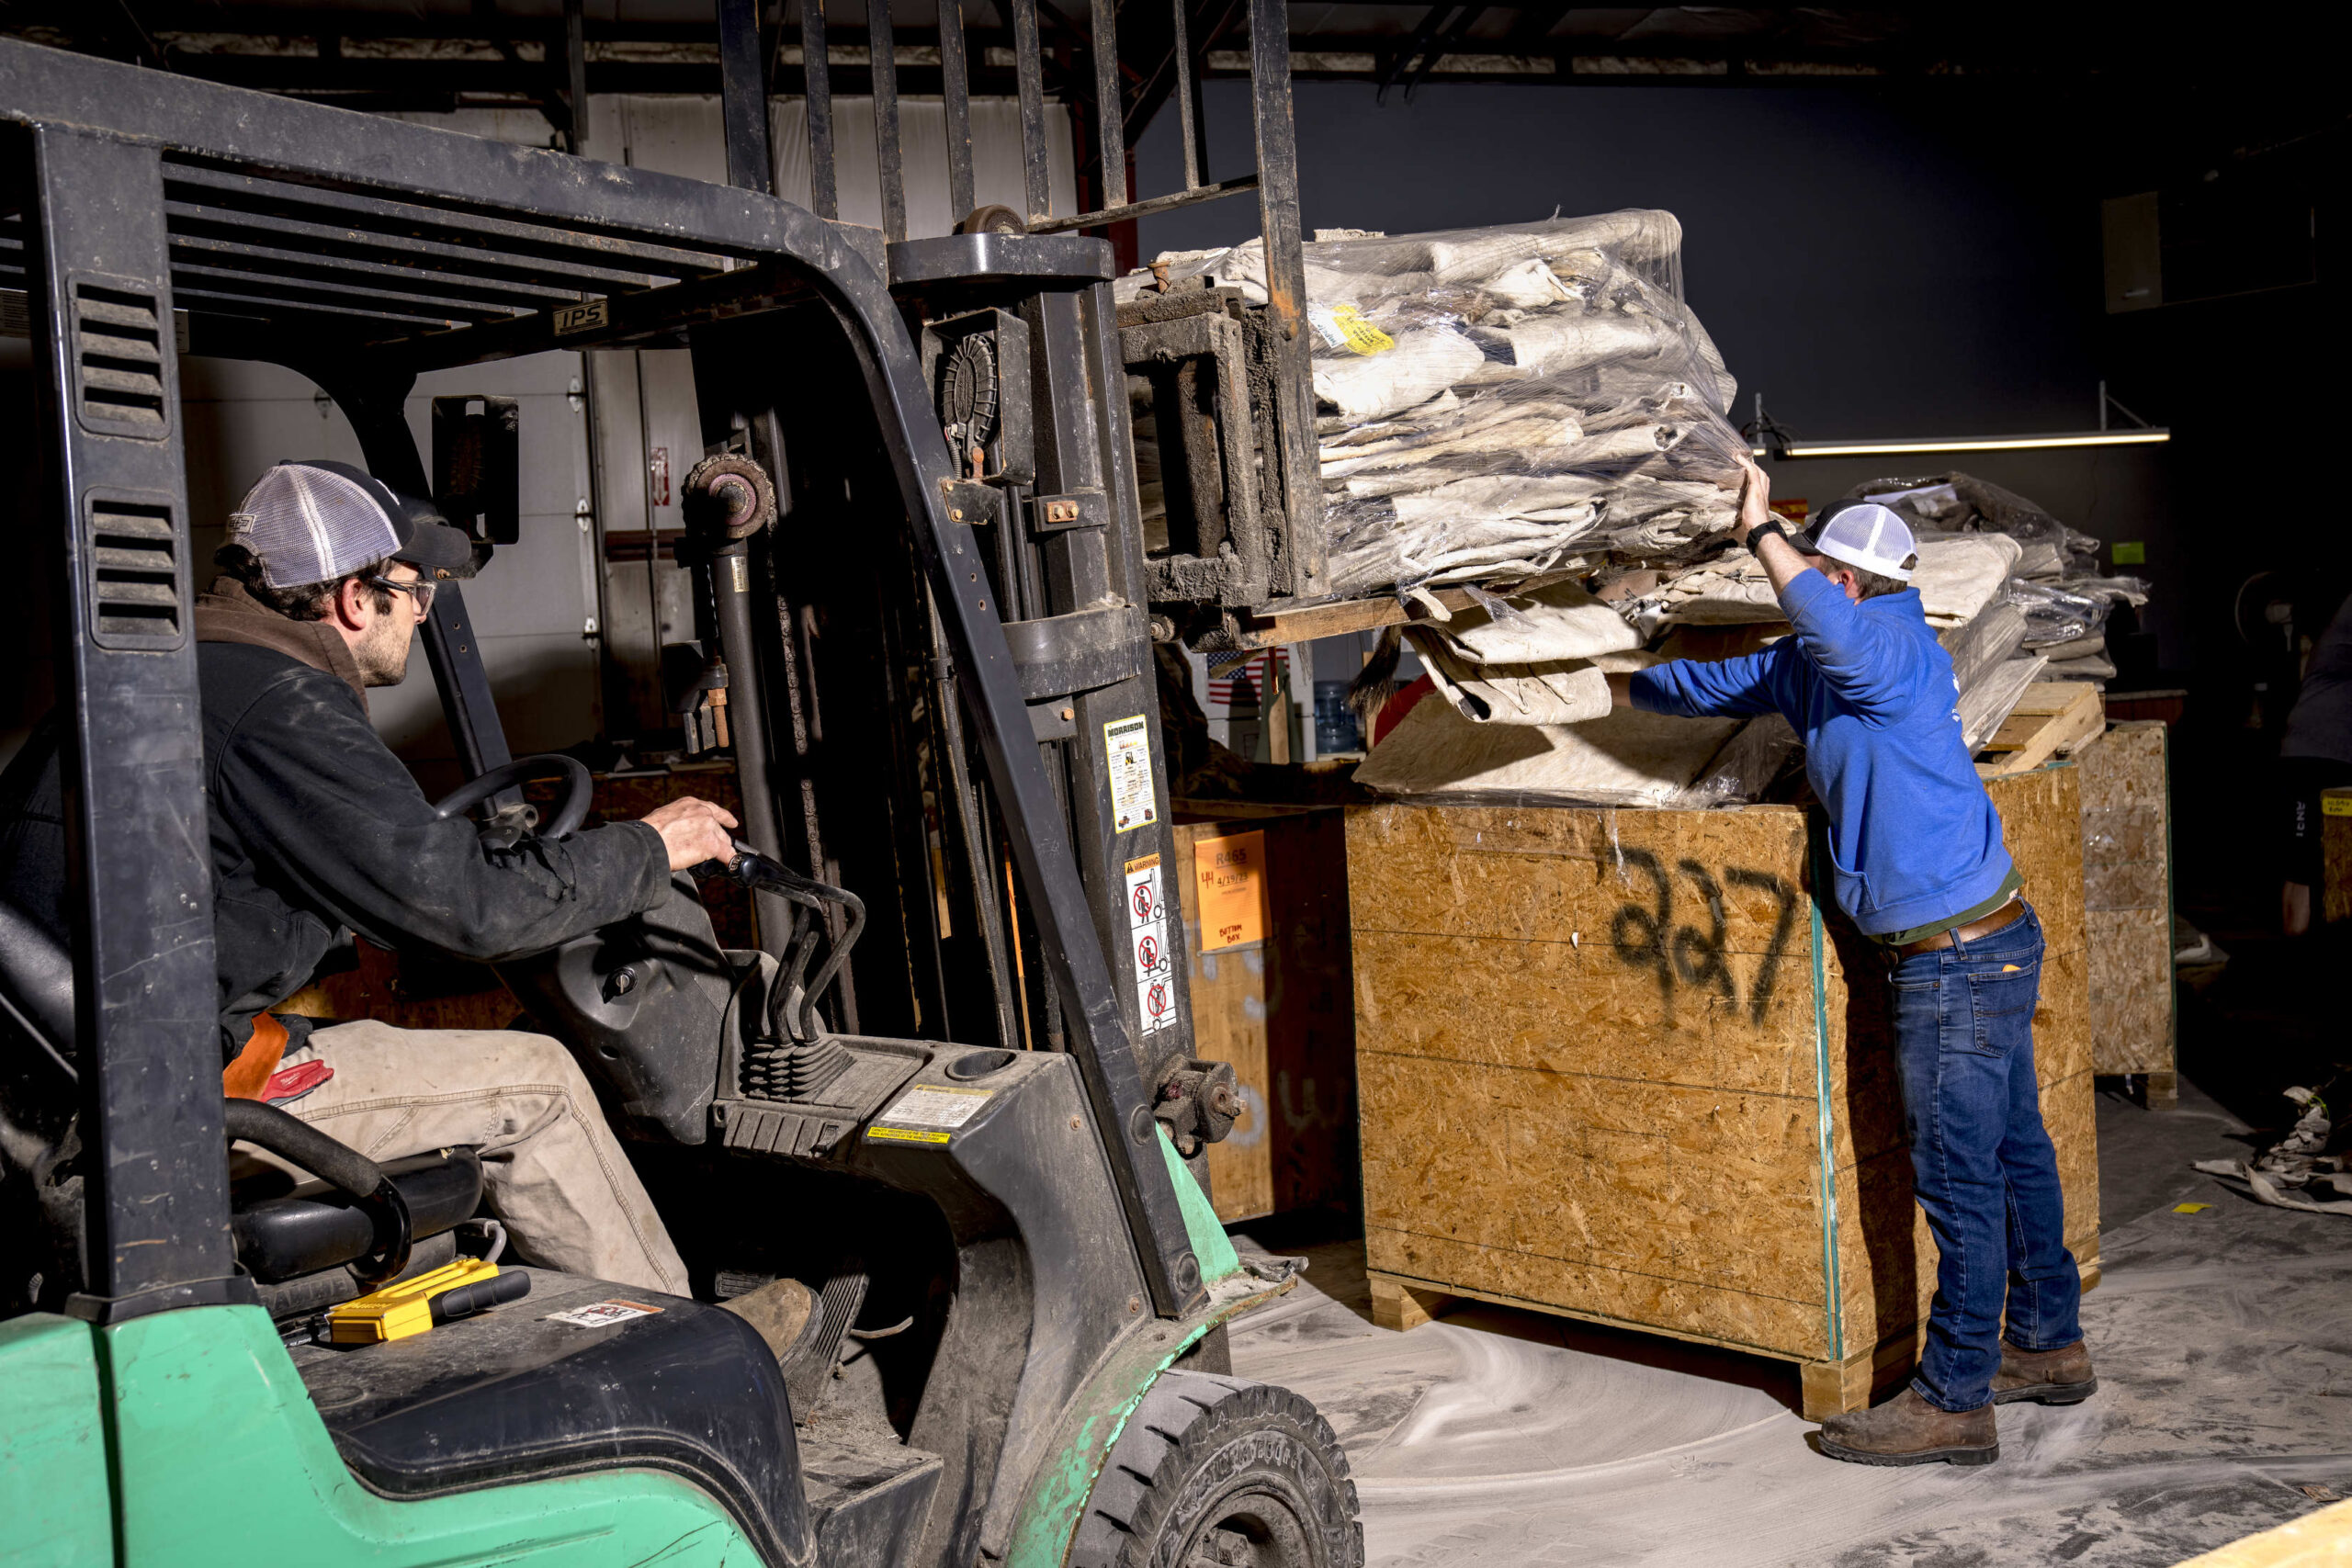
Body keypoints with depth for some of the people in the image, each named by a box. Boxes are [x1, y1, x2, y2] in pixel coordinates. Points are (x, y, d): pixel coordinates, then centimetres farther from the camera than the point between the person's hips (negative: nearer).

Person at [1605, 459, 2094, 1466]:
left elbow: (1828, 620, -40)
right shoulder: (1816, 664, 12)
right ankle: (2047, 1348, 32)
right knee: (2012, 1151, 19)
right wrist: (1615, 687, 37)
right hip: (1990, 943, 10)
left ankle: (1952, 1403, 5)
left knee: (1959, 1177, -3)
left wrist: (1760, 530, -29)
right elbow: (1722, 686, 28)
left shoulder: (1896, 650, -16)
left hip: (1959, 959, -10)